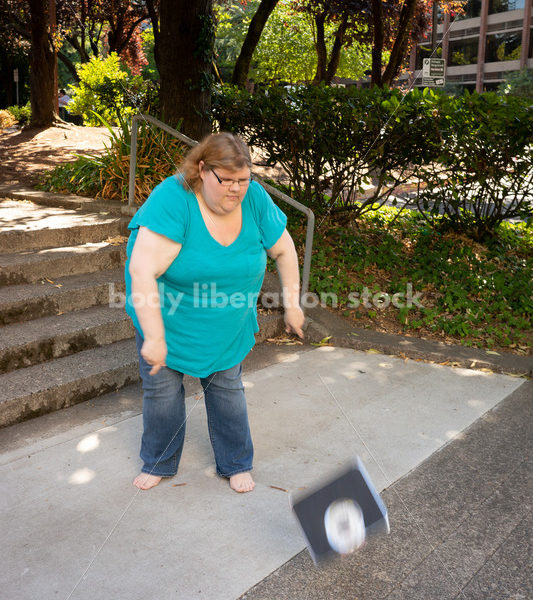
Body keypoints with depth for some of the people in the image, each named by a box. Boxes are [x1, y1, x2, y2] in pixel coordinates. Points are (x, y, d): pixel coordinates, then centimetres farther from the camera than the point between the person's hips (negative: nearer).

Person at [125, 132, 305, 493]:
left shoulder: (254, 199, -16)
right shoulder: (172, 200, -29)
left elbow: (284, 250, -1)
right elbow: (143, 271, -34)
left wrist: (292, 304, 0)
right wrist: (154, 337, -36)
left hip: (227, 325, 3)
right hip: (166, 316, -3)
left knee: (227, 388, 10)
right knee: (162, 390, 7)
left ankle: (236, 463, 29)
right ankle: (159, 463, 31)